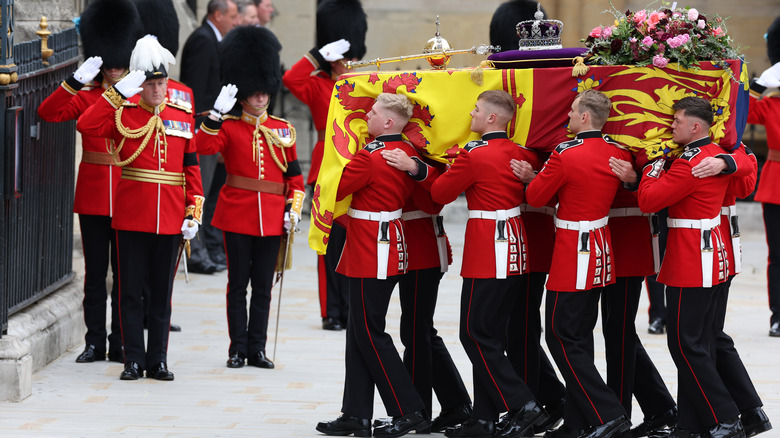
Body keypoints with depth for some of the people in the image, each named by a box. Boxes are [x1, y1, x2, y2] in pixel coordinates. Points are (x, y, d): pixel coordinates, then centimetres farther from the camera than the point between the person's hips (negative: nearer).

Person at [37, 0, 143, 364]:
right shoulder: (85, 98, 3)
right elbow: (47, 112, -14)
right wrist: (77, 79, -22)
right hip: (93, 195, 0)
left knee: (124, 270, 4)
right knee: (95, 271, 5)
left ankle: (121, 344, 11)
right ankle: (95, 342, 11)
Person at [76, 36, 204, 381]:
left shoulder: (182, 118, 8)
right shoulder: (123, 116, 0)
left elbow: (191, 168, 9)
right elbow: (86, 126, -17)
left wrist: (193, 213, 2)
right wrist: (117, 92, -17)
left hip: (170, 220, 2)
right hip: (132, 217, -2)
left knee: (162, 291, 8)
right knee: (131, 291, 2)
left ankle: (158, 360, 15)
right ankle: (134, 361, 9)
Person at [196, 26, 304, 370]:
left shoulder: (283, 130, 9)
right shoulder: (229, 127, 0)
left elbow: (294, 174, 12)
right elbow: (204, 147, -19)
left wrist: (293, 208, 2)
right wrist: (217, 113, -25)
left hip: (272, 218, 2)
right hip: (238, 215, -2)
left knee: (263, 286, 6)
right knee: (238, 283, 2)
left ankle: (258, 348, 12)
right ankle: (238, 348, 8)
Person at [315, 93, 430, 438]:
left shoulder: (368, 157, -20)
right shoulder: (407, 152, 6)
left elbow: (331, 191, -12)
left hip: (371, 252, -9)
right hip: (391, 245, 9)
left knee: (369, 334, -2)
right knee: (359, 332, 12)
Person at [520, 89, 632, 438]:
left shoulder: (565, 155, -19)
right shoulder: (618, 154, 1)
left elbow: (536, 198, -7)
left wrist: (533, 178, 13)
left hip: (572, 256, -8)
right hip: (601, 250, 8)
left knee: (562, 338, -1)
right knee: (580, 335, 15)